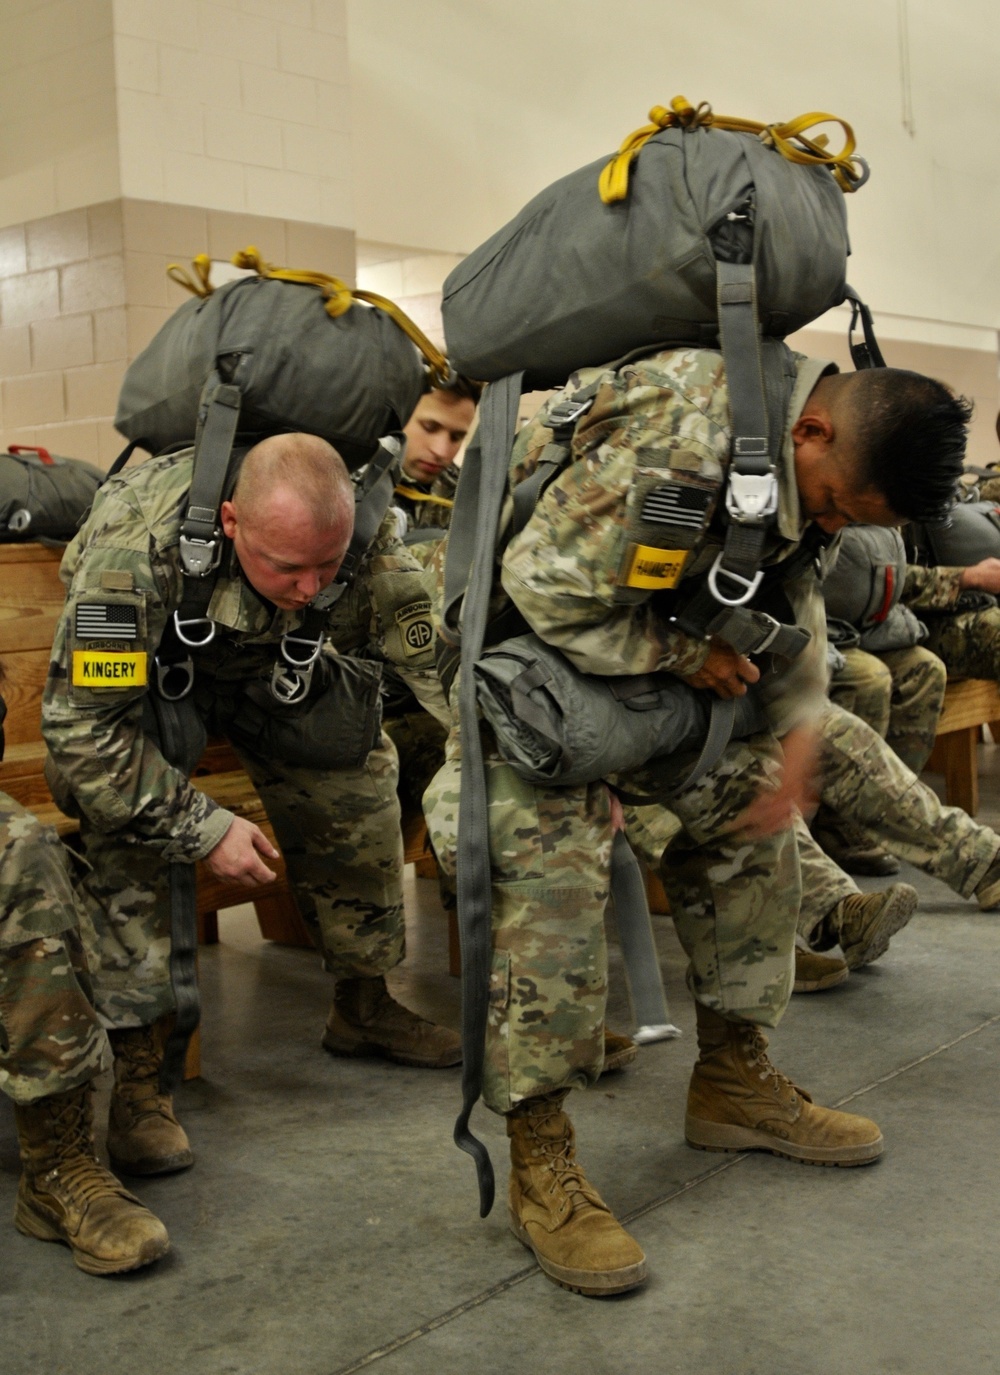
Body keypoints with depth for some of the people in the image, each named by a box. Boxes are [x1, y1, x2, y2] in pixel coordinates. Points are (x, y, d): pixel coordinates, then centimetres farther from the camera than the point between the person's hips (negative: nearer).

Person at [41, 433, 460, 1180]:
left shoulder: (362, 531, -32)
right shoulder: (135, 546, -44)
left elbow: (438, 651, -24)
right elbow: (85, 724, -38)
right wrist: (203, 827, -36)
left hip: (272, 661, 4)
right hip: (132, 665, -4)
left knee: (358, 781, -4)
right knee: (125, 836, -25)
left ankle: (364, 1006, 18)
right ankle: (136, 1076, -13)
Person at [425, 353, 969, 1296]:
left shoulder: (823, 453, -7)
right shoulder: (672, 444, -37)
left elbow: (792, 582, 6)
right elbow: (550, 590, -30)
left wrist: (800, 721, -7)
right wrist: (684, 657, -21)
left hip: (658, 618, 9)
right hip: (527, 618, -8)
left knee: (748, 809, 6)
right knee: (549, 859, -20)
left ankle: (732, 1078, 21)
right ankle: (540, 1163, -10)